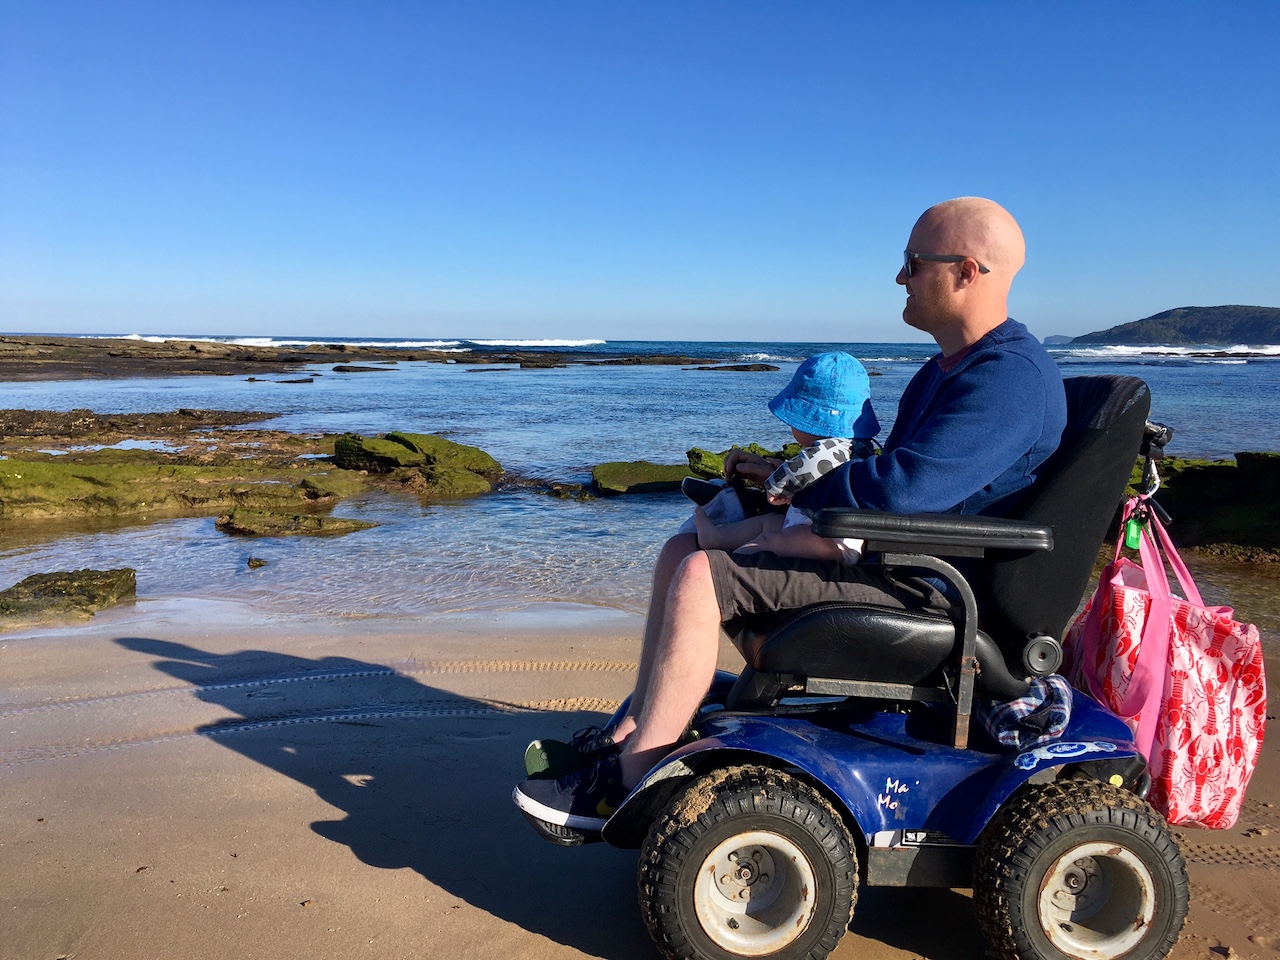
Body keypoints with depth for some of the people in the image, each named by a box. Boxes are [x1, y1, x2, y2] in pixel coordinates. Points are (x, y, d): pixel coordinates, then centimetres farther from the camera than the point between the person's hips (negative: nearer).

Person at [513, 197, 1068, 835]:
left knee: (701, 577, -24)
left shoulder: (1010, 376, -19)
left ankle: (629, 780, -14)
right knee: (682, 553, 6)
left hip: (927, 580, -11)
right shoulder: (948, 366, 16)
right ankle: (634, 731, 6)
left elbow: (903, 487, -29)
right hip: (889, 549, 11)